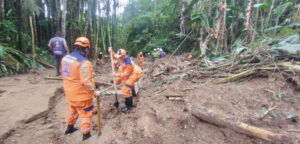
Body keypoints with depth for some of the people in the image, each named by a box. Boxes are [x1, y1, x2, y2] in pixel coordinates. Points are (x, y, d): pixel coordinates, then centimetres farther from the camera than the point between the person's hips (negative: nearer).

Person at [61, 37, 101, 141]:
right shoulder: (84, 63, -26)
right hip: (81, 94, -8)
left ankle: (70, 128, 50)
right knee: (86, 114, 10)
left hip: (69, 92, 8)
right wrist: (94, 92, -16)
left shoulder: (65, 58, 0)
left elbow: (64, 74, 10)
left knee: (72, 109, 30)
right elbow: (86, 82, -29)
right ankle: (86, 135, 25)